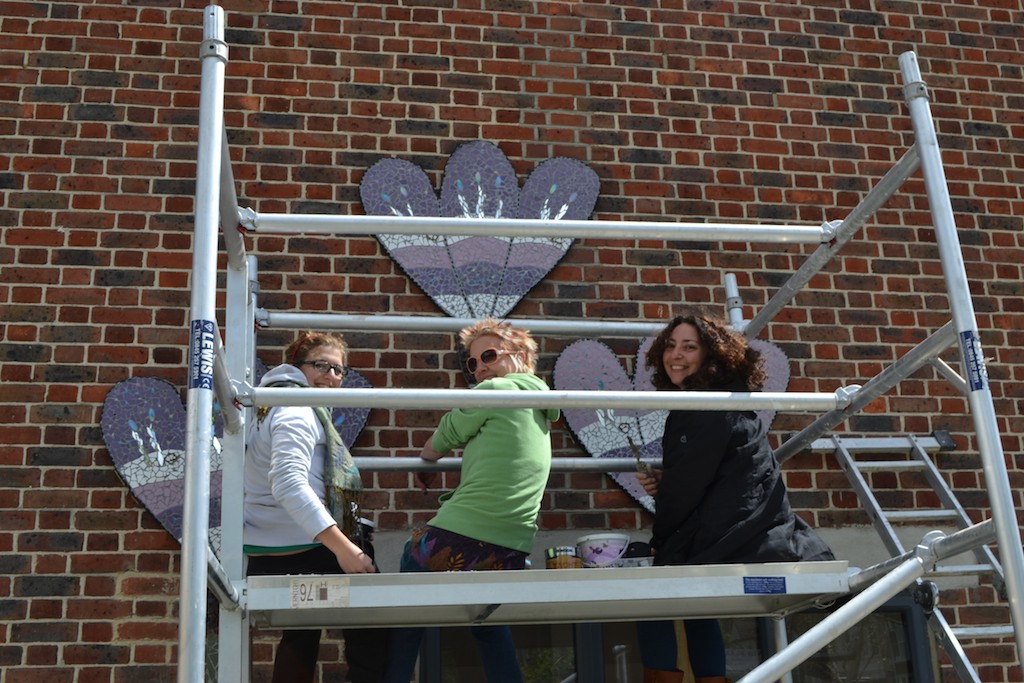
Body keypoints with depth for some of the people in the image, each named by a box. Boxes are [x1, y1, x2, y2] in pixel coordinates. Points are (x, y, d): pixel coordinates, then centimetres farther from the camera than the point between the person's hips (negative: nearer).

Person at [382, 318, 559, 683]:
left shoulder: (493, 390, -4)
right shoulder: (541, 412, 18)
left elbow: (440, 442, 7)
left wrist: (425, 462, 27)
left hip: (456, 538, -7)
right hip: (511, 552, 7)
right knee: (490, 627, 25)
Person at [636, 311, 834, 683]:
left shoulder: (709, 409, -13)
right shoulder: (727, 399, 17)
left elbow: (688, 485, -12)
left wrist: (660, 542, 2)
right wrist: (663, 482, 2)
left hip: (738, 547, -9)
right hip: (759, 538, 9)